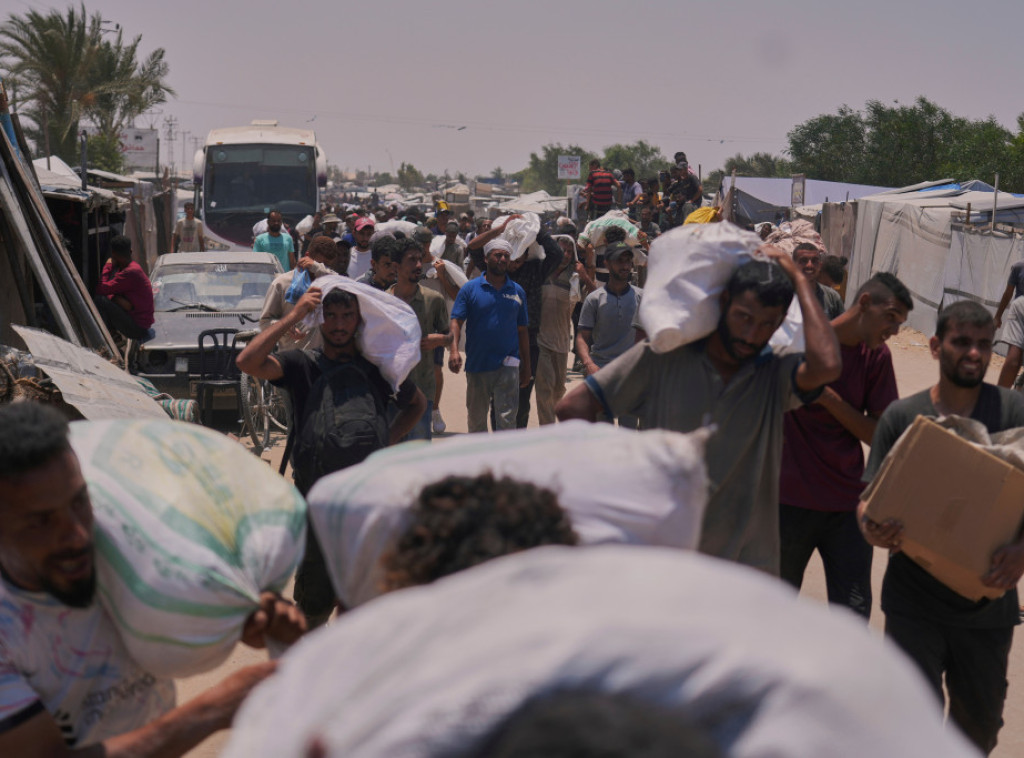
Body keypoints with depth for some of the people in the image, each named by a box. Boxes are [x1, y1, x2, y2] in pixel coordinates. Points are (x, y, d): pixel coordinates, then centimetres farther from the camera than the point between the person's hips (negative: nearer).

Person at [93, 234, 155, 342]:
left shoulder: (131, 272, -21)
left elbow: (101, 289, -21)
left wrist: (107, 266, -8)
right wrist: (118, 299, -17)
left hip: (137, 327, -10)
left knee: (99, 301, -16)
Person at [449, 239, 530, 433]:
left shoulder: (517, 291, 8)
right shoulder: (470, 288, 1)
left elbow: (522, 330, 12)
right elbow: (456, 321, -5)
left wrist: (526, 366, 11)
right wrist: (454, 350, -22)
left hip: (507, 365, 0)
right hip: (476, 364, 0)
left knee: (507, 419, -7)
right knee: (476, 419, 13)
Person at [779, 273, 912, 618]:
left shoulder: (877, 356, 2)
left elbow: (880, 435, -3)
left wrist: (829, 398, -15)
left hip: (848, 506, 3)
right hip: (791, 500, -2)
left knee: (854, 615, 2)